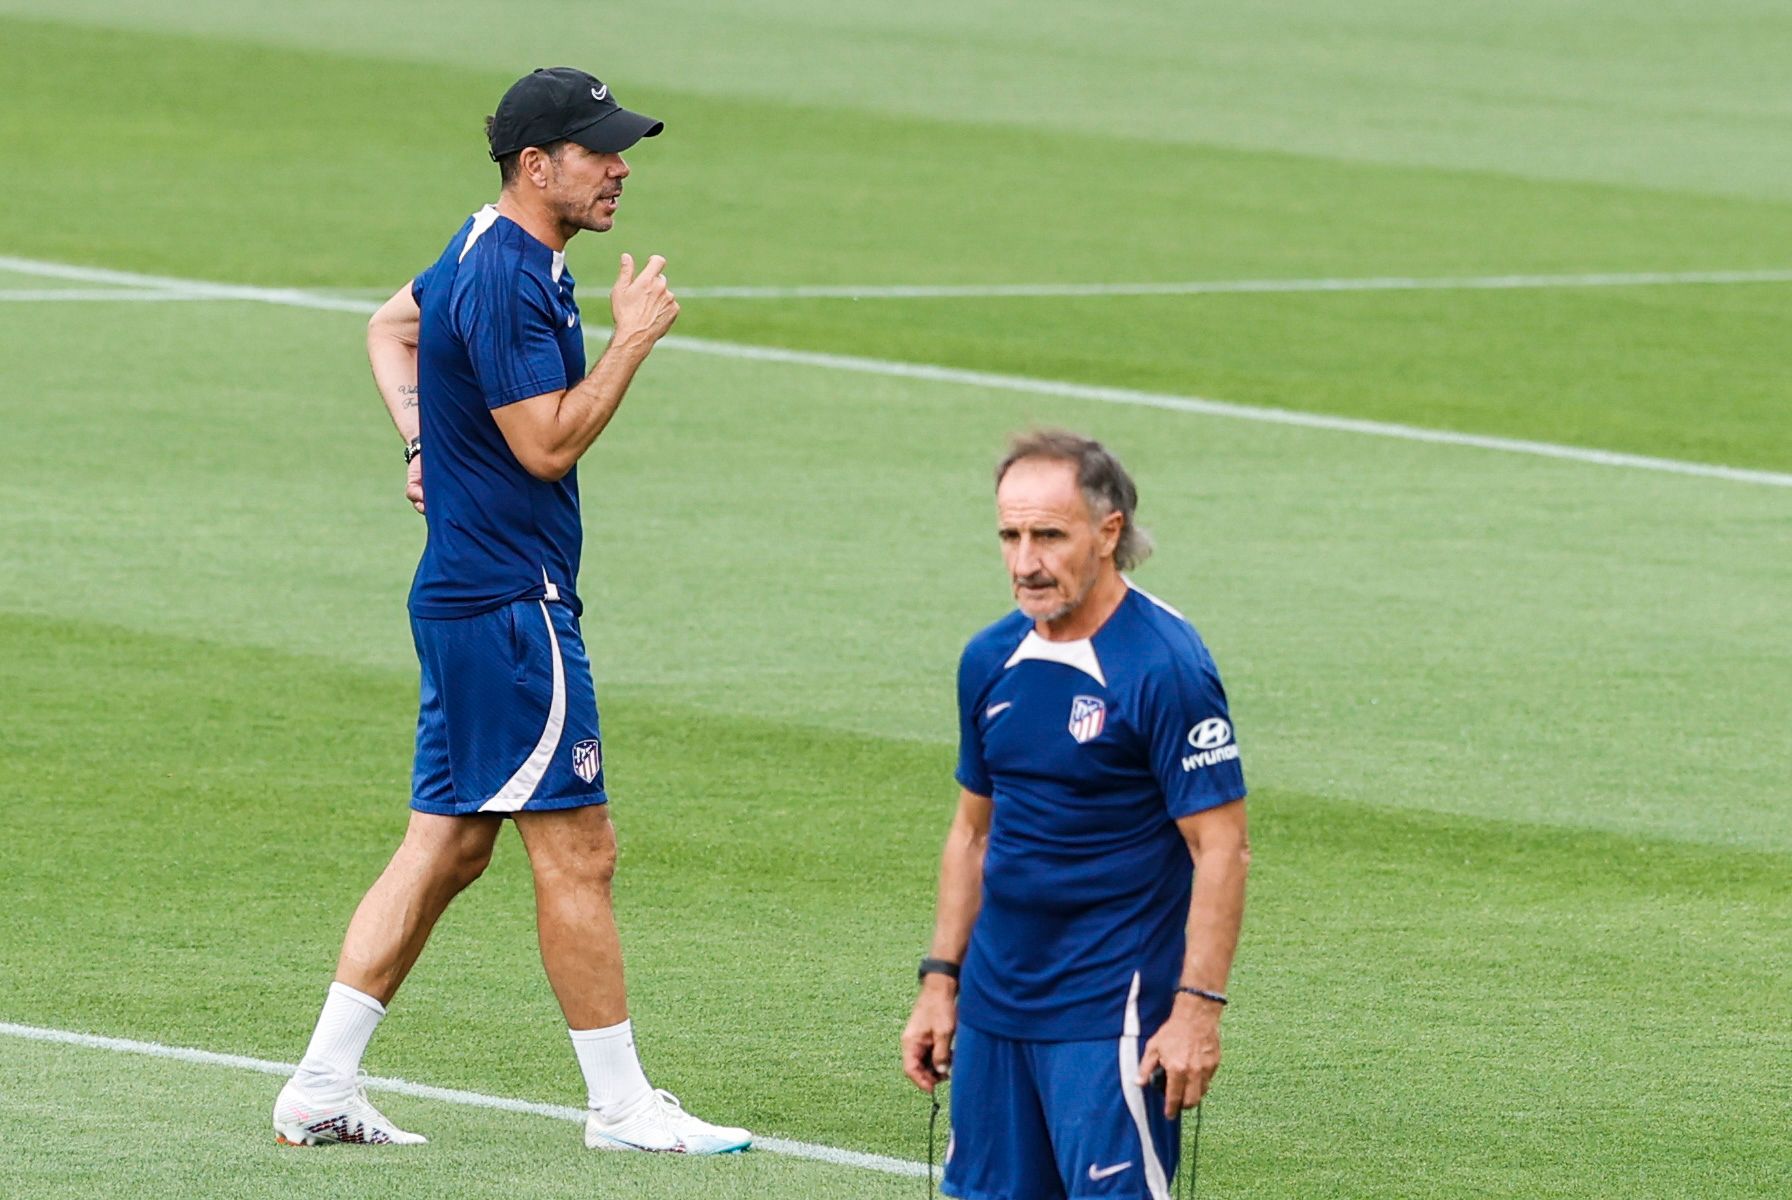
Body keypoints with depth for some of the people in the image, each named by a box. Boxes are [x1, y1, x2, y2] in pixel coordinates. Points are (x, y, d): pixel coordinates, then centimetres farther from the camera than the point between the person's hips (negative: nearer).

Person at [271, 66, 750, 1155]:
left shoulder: (493, 253, 13)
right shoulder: (505, 280, -19)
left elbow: (392, 324, 31)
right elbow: (548, 445, -21)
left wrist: (426, 443, 18)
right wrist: (633, 340, -14)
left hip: (468, 601, 11)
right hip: (511, 603, -11)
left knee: (447, 849, 11)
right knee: (577, 851, -4)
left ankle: (324, 1090, 11)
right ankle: (621, 1105, 2)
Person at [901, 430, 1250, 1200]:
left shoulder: (1164, 666, -13)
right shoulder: (991, 660, 8)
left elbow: (1221, 849, -14)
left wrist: (1198, 1008, -19)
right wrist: (940, 981, 14)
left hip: (1111, 1016, -7)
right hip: (994, 1006, 7)